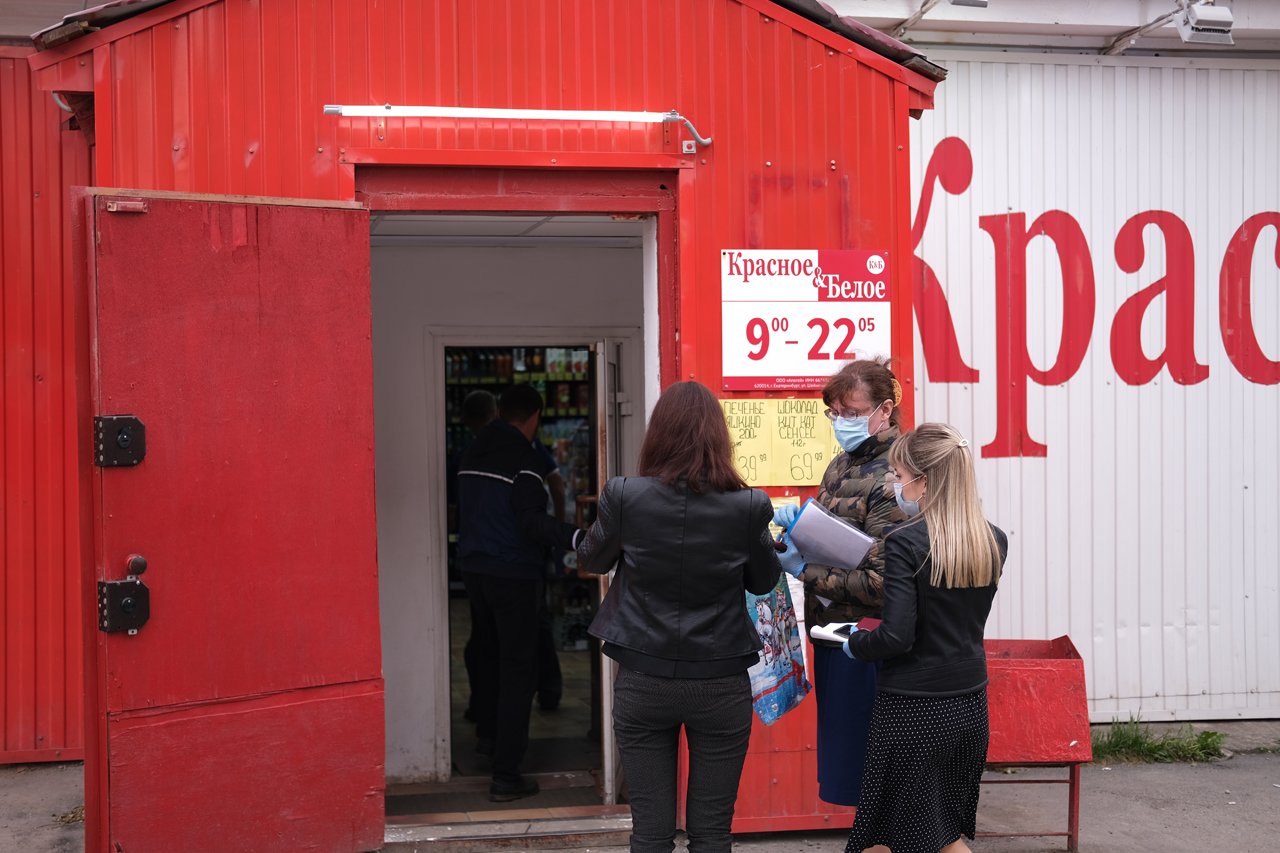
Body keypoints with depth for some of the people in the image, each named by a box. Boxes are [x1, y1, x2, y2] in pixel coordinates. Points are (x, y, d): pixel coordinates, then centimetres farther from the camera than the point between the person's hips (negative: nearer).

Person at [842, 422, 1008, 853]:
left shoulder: (905, 543, -17)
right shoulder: (993, 541, 1)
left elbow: (896, 637, -21)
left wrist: (854, 644, 0)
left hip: (913, 710, -6)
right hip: (969, 704, 6)